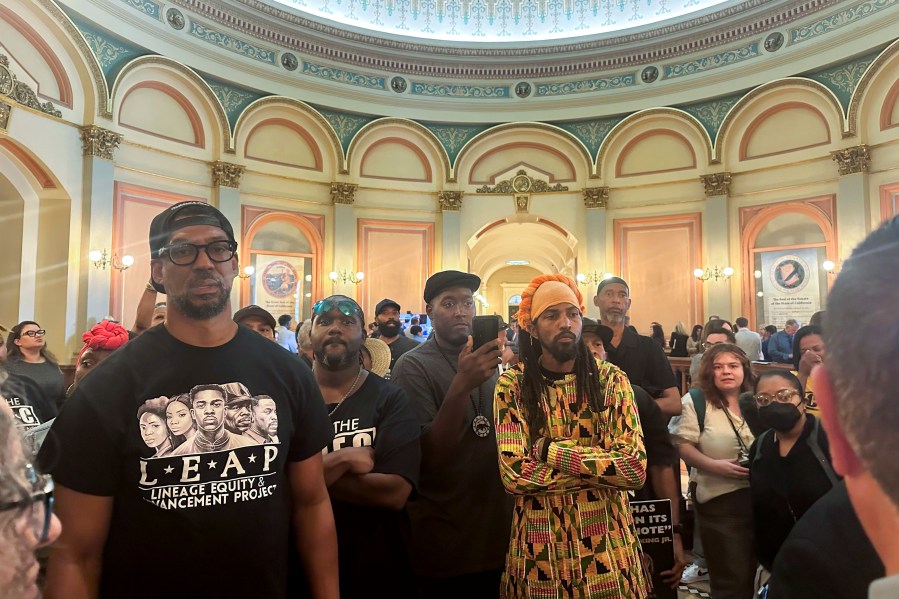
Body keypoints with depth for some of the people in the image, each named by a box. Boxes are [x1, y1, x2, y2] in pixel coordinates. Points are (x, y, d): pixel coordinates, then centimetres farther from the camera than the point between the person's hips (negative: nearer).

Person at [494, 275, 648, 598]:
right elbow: (513, 473, -17)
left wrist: (550, 450, -19)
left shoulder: (610, 379, -5)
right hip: (541, 545, -1)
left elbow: (635, 467, -14)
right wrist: (601, 467, -16)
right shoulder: (512, 386, -8)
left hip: (606, 542, 1)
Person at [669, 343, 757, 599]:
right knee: (730, 578, 3)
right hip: (718, 500, -4)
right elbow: (682, 446, -11)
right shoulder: (696, 401, -5)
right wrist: (716, 466, -22)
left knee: (750, 572, 19)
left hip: (759, 496, 5)